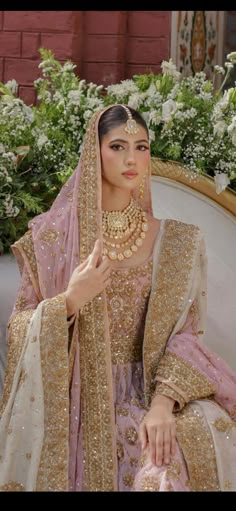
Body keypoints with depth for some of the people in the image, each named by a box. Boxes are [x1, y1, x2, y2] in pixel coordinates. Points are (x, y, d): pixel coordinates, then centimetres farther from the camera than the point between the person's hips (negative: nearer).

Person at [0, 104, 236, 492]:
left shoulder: (176, 241, 3)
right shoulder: (54, 235, 1)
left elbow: (186, 333, -2)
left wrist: (163, 402, -17)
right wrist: (69, 301, -16)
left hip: (144, 390, 1)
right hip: (72, 399, 0)